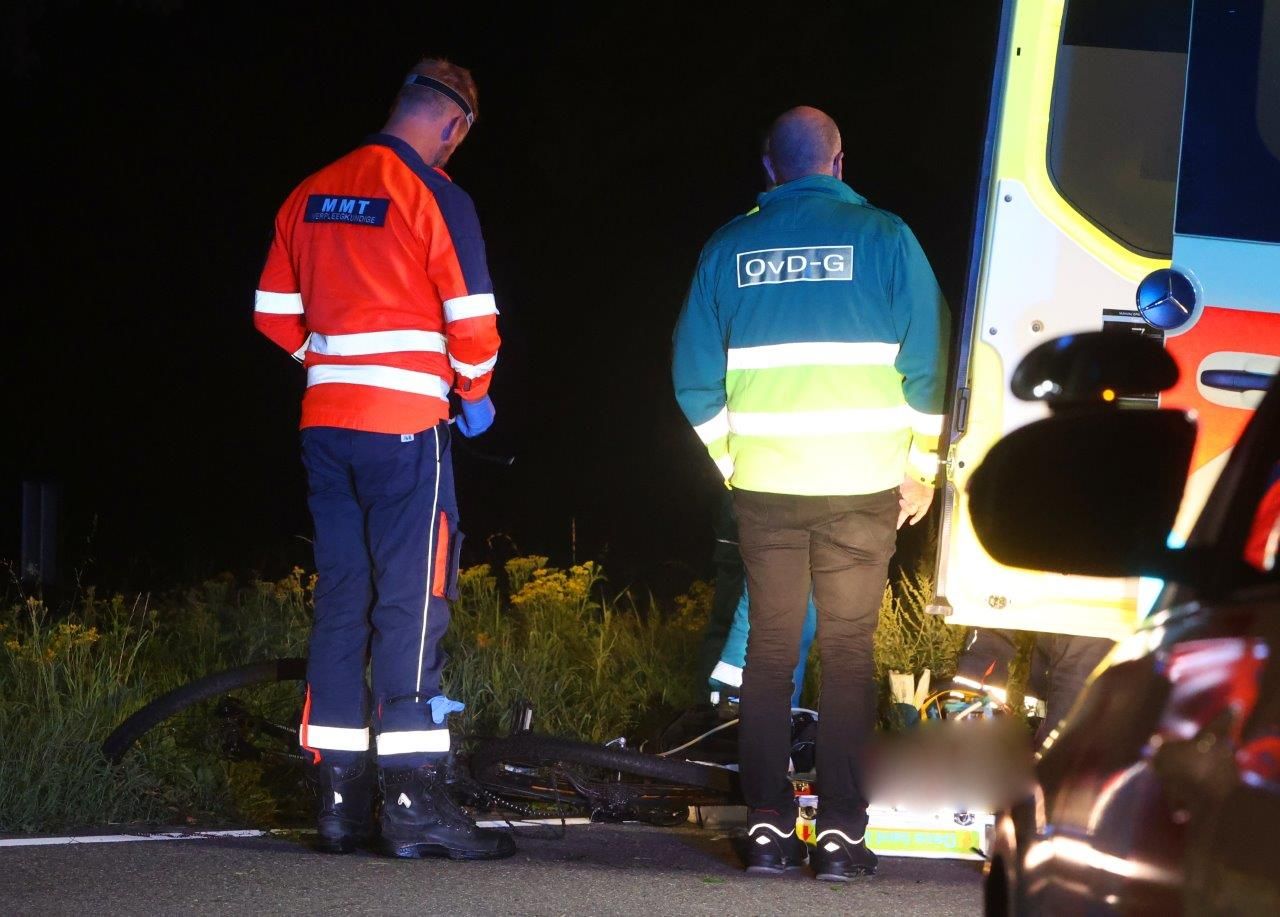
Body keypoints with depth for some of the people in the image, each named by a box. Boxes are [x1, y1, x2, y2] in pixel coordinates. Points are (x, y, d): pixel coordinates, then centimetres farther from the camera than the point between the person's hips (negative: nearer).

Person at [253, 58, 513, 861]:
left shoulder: (312, 195, 10)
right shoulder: (435, 196, -9)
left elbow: (275, 314, 14)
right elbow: (472, 318, -11)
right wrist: (475, 391, 6)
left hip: (327, 419, 6)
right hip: (405, 424, -6)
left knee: (343, 599, 10)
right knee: (412, 601, -5)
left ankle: (340, 797, 11)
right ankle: (415, 801, -8)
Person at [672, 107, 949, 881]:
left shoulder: (730, 246, 6)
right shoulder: (882, 237, -1)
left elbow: (694, 373, 8)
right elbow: (926, 358, -3)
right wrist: (922, 464, 6)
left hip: (765, 483, 2)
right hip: (863, 483, -2)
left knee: (770, 649, 10)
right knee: (849, 653, 3)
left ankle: (770, 824, 5)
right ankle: (841, 831, -1)